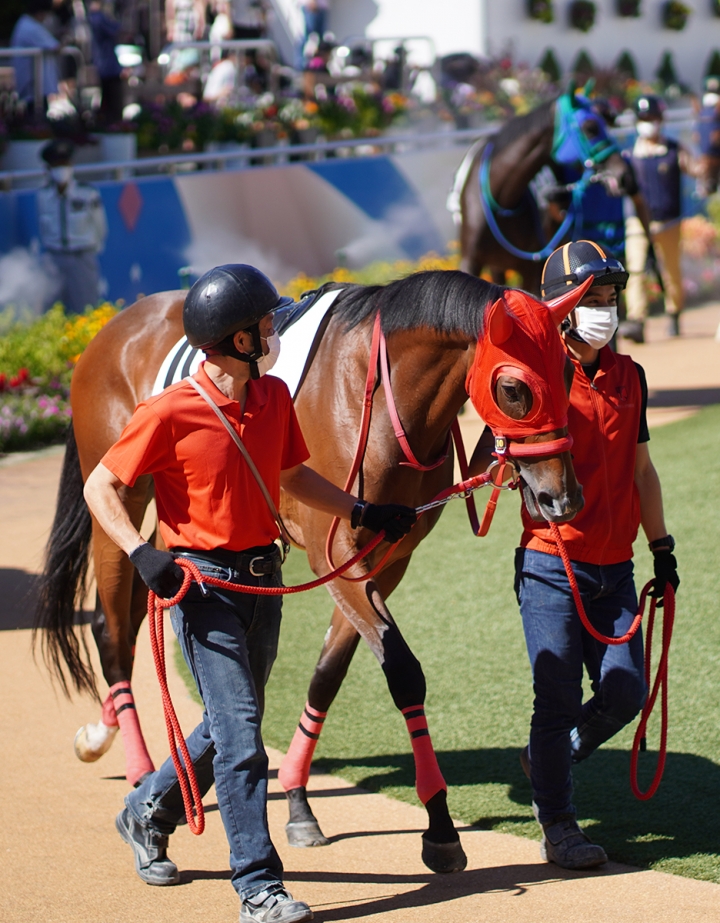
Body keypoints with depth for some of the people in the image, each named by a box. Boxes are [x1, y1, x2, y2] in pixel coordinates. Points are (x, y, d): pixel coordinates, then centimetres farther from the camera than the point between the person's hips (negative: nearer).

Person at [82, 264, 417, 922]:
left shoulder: (275, 398, 4)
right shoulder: (171, 412, -16)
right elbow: (101, 487, -9)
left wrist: (359, 511, 11)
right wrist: (141, 553, -22)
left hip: (263, 578, 7)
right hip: (203, 583, -7)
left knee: (233, 723, 18)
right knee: (240, 733, -9)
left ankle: (148, 813, 41)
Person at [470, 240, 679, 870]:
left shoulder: (629, 377, 11)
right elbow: (487, 459, -9)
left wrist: (662, 547, 18)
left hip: (615, 569, 5)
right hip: (550, 567, -5)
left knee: (626, 693, 2)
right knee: (559, 699, -4)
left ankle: (545, 761, 27)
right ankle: (559, 825, 8)